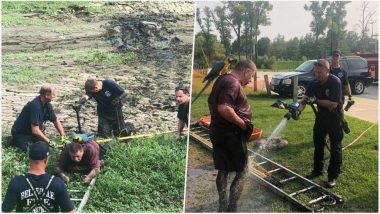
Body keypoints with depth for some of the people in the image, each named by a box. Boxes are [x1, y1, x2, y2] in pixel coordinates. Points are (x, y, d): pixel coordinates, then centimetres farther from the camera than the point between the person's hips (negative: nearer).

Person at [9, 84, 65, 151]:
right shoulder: (35, 106, -31)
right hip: (20, 133, -7)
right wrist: (49, 141, -25)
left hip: (31, 132, 7)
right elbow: (35, 130, -31)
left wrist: (63, 137, -8)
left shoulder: (47, 105, -5)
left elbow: (56, 121, 2)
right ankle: (16, 141, 5)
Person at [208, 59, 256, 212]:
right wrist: (243, 124, -21)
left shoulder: (222, 79, 14)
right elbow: (224, 108, -31)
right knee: (241, 173, 2)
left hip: (218, 132, 10)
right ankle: (231, 209, 4)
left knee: (223, 171, 17)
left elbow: (211, 102, 24)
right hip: (231, 135, -10)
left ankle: (223, 207, 28)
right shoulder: (233, 82, -18)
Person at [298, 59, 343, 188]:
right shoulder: (314, 84, -7)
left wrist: (315, 100, -32)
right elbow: (305, 99, -15)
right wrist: (298, 108, -34)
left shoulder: (335, 82, -23)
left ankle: (333, 176, 10)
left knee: (335, 147, 2)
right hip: (321, 116, 6)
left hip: (334, 117, -6)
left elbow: (333, 104, -27)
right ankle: (317, 170, 31)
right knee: (318, 144, 14)